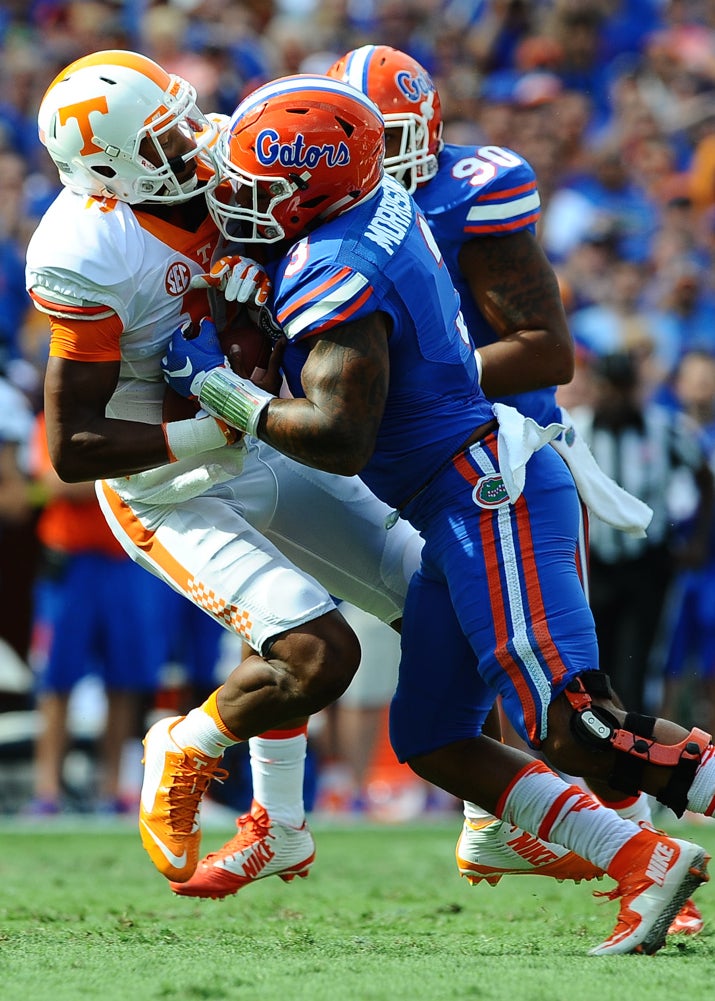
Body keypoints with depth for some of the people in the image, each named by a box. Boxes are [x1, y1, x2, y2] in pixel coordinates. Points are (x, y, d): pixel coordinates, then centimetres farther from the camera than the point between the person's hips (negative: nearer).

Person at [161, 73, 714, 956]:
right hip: (463, 516, 10)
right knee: (432, 742, 8)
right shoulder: (380, 202, 8)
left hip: (493, 499, -10)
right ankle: (644, 866, 3)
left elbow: (340, 439, -25)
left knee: (574, 730, -19)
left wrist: (219, 388, -14)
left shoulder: (335, 281, -20)